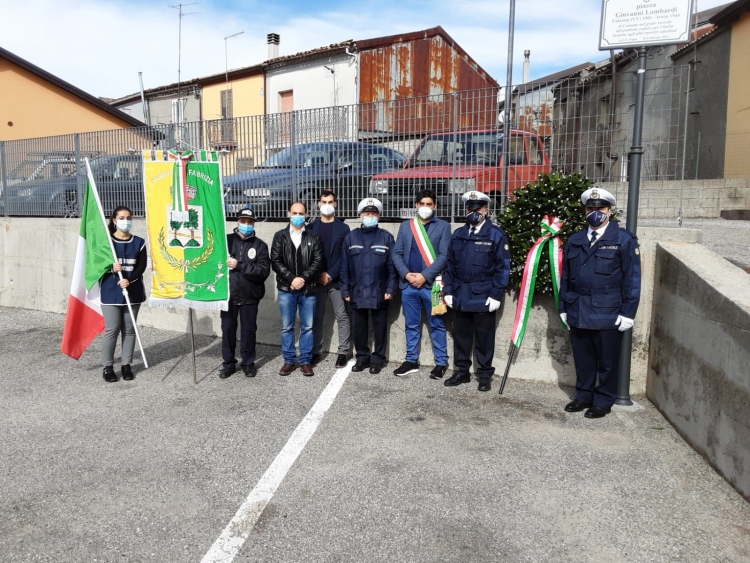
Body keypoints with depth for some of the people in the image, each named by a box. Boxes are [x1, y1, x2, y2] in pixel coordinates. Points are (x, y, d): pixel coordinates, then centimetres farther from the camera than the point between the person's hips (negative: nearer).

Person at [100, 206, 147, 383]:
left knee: (129, 329, 8)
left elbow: (142, 266, -2)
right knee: (111, 330, -2)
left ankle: (126, 365, 18)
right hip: (111, 292, -2)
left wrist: (129, 280, -17)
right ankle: (107, 367, 10)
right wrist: (111, 268, -21)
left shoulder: (139, 243, 5)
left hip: (133, 292, 2)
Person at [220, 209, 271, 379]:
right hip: (228, 294, 1)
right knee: (227, 329, 9)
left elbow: (264, 271, -12)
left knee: (248, 330, 9)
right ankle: (228, 363, 24)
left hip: (250, 296, -1)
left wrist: (239, 265, -18)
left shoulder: (260, 245, -1)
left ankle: (248, 362, 25)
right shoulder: (226, 240, 2)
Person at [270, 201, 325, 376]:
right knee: (286, 327, 7)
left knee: (307, 327, 6)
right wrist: (291, 278, -13)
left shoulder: (313, 238, 5)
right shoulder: (280, 236, 5)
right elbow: (276, 261, -2)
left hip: (308, 289, 0)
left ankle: (306, 361, 16)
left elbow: (318, 261, -2)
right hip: (286, 289, 0)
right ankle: (289, 360, 18)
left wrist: (303, 278, -13)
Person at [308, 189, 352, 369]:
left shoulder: (343, 228, 4)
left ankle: (343, 352, 9)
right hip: (316, 280, 2)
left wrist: (331, 274, -11)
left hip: (337, 280, -1)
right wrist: (318, 274, -7)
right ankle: (316, 351, 16)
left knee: (342, 317, 1)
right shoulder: (311, 228, 8)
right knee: (316, 317, 6)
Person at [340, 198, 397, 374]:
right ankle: (362, 357, 25)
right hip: (357, 292, 2)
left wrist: (390, 289, -8)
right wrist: (345, 290, 1)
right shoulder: (351, 237, 5)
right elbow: (344, 267, 5)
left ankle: (378, 359, 21)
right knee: (358, 328, 10)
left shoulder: (386, 237, 1)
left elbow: (392, 266, -1)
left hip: (379, 293, -1)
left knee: (379, 328, 8)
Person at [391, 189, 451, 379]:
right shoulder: (405, 226, 11)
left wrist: (424, 276, -14)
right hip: (408, 284, 3)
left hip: (431, 284, -3)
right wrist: (406, 274, -8)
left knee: (436, 325, 6)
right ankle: (411, 361, 23)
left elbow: (444, 256, -7)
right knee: (411, 325, 12)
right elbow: (396, 253, 7)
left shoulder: (443, 226, 1)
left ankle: (441, 363, 16)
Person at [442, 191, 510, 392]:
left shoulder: (496, 235, -5)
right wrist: (448, 291, 5)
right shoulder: (458, 235, 10)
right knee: (460, 335, 12)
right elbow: (450, 265, 11)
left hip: (484, 297, -4)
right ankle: (462, 371, 26)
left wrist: (496, 295, -13)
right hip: (461, 296, 5)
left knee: (484, 338, 7)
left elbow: (502, 268, -8)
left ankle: (485, 375, 19)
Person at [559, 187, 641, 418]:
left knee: (607, 361, 8)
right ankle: (583, 396, 28)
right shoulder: (574, 240, 10)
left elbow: (632, 278, -5)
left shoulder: (624, 240, -3)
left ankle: (603, 401, 22)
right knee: (582, 359, 13)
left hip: (608, 314, -4)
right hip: (578, 312, 4)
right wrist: (563, 308, 10)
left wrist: (627, 313, -9)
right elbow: (565, 277, 13)